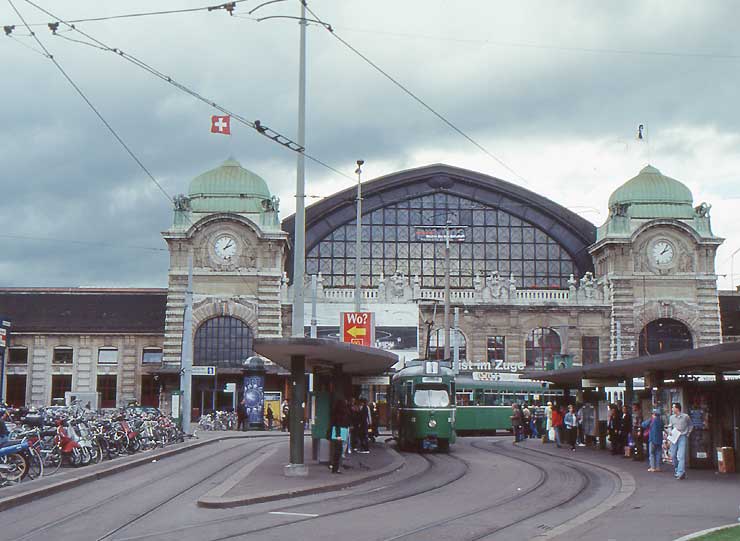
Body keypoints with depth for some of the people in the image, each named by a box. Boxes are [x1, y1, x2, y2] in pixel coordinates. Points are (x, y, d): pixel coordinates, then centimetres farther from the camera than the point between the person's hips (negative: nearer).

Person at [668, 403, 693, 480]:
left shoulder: (685, 417, -1)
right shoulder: (672, 417, 8)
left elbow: (691, 426, 12)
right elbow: (670, 426, 18)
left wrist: (687, 434, 3)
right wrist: (670, 432, -1)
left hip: (683, 437, -4)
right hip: (674, 437, 4)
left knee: (681, 456, -13)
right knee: (673, 455, 6)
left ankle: (681, 473, -17)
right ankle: (676, 470, 25)